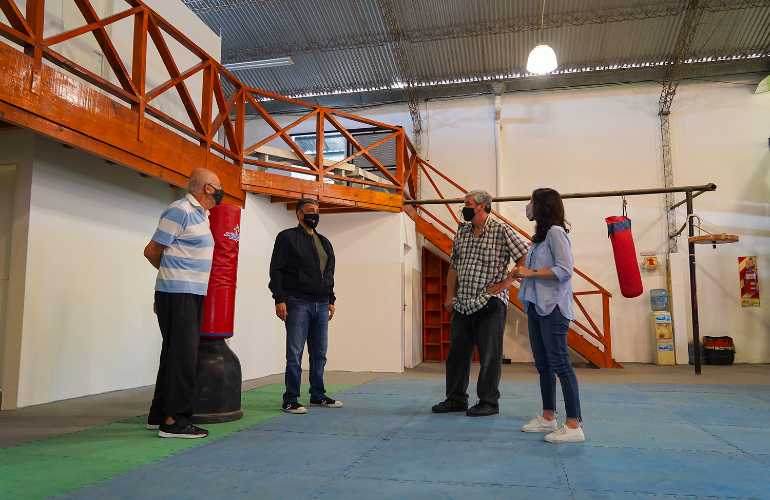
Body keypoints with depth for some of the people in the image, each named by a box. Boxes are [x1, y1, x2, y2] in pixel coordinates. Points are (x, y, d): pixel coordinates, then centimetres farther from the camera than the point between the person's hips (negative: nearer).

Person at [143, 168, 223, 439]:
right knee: (183, 355, -8)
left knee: (175, 354, 13)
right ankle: (174, 420, -3)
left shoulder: (199, 214, 16)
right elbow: (152, 250, -9)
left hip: (192, 294, 9)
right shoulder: (180, 211, -12)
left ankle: (159, 414, 23)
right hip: (177, 294, -9)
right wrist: (173, 274, 5)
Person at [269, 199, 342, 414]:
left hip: (321, 305, 6)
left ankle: (318, 395, 22)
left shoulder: (324, 242, 19)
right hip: (297, 303, -6)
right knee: (295, 354, -4)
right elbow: (276, 270, -6)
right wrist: (279, 299, -14)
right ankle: (290, 400, 4)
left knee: (319, 354, 11)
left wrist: (331, 300, 15)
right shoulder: (287, 237, 0)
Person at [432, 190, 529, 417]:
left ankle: (488, 402, 15)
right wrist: (450, 295, 13)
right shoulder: (462, 232, 12)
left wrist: (506, 282, -13)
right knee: (457, 352, 12)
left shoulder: (501, 230, -7)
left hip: (490, 303, -6)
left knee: (489, 355, 2)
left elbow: (526, 258, -10)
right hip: (462, 304, 7)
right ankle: (456, 398, 25)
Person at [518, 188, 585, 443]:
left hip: (552, 307, -9)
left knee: (560, 364, -9)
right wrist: (523, 273, 5)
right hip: (536, 306, 9)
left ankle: (574, 426, -6)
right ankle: (548, 418, 23)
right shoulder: (540, 235, 18)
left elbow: (564, 270, -17)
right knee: (543, 365, 13)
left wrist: (531, 273, -14)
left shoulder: (555, 231, -8)